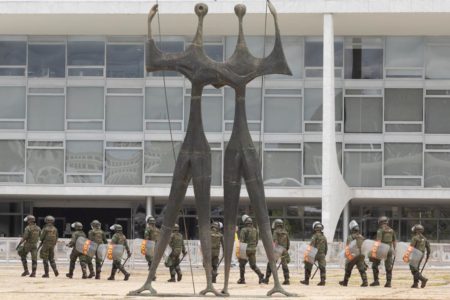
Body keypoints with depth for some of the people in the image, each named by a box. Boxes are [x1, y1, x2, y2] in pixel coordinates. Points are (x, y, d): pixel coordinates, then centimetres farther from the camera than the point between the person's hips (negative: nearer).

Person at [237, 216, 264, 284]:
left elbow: (241, 240, -15)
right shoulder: (255, 230, 9)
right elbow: (257, 241, 14)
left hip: (245, 249, -5)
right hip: (253, 249, 5)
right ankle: (261, 276, -14)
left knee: (242, 264, 9)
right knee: (253, 265, 7)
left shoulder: (244, 230, -10)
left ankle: (242, 279, 12)